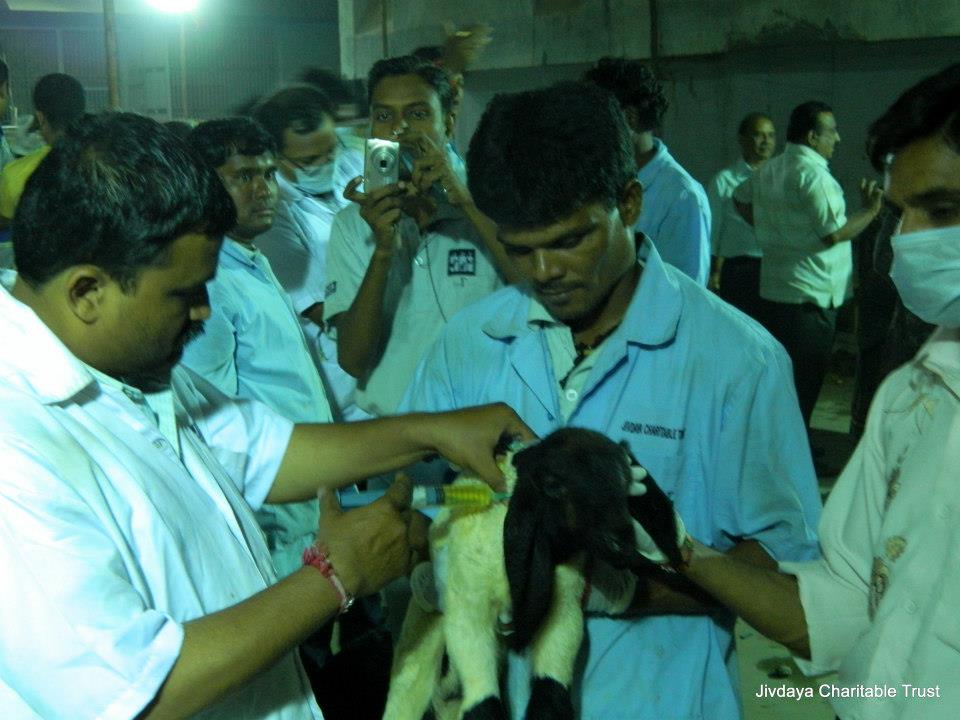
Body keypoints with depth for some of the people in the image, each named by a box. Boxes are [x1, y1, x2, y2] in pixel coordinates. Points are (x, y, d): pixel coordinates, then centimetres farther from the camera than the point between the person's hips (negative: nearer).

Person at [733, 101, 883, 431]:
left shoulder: (770, 169, 10)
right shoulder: (813, 174, -18)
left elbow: (741, 198, 26)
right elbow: (834, 233, -21)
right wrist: (872, 209, -7)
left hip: (775, 288, 9)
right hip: (811, 294, -9)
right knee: (804, 383, -1)